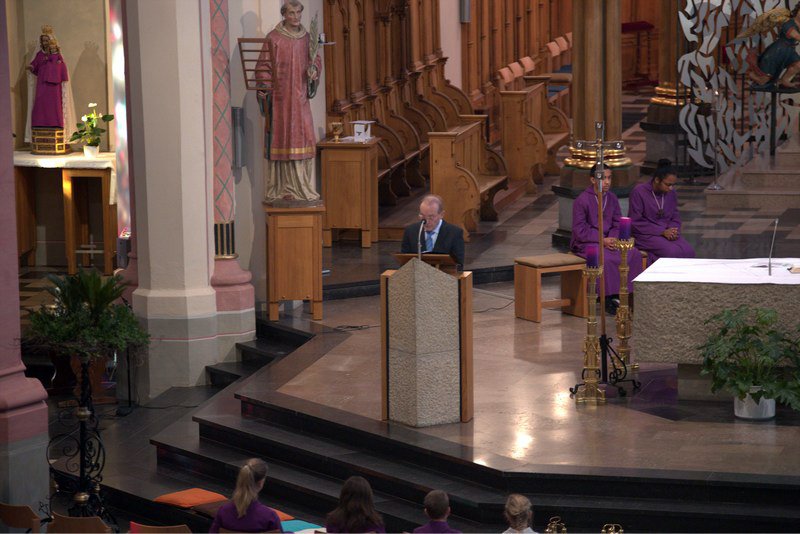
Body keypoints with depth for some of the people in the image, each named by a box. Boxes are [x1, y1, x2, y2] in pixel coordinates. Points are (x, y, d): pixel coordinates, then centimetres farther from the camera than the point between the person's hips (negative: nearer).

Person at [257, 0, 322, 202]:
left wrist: (314, 68, -5)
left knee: (303, 138, 4)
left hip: (300, 96, 5)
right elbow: (264, 66, -7)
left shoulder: (306, 37, 9)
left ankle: (302, 186, 12)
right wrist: (265, 91, -15)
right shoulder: (273, 38, -7)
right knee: (281, 137, -2)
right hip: (280, 96, -5)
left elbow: (315, 59, 18)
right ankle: (281, 188, 1)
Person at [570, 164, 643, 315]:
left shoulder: (612, 198, 7)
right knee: (606, 258, -36)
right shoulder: (582, 200, -12)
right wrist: (602, 240, -20)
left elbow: (617, 224, 12)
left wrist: (613, 238, -11)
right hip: (585, 242, -6)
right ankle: (609, 298, -21)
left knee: (634, 254, -18)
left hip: (608, 239, 6)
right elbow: (579, 230, -14)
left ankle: (623, 295, -15)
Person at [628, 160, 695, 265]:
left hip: (667, 232, 6)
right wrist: (662, 232, -16)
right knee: (673, 252, -31)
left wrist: (673, 231, -7)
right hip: (646, 235, -6)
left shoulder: (671, 193, 9)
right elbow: (635, 223, -11)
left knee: (689, 251, -23)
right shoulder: (638, 192, -9)